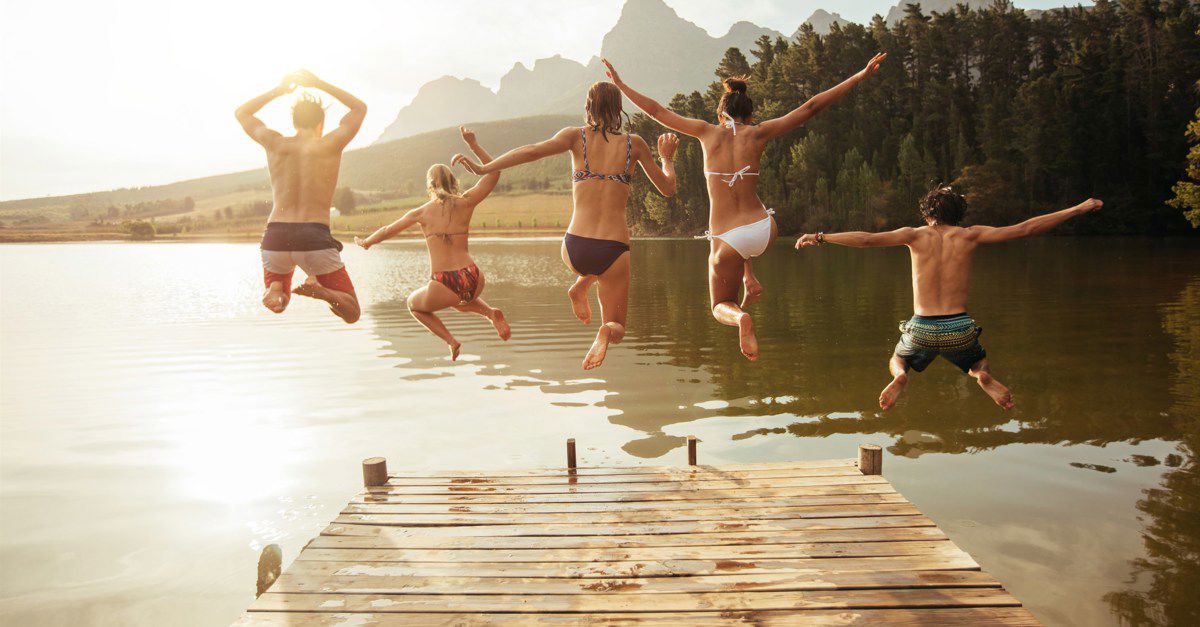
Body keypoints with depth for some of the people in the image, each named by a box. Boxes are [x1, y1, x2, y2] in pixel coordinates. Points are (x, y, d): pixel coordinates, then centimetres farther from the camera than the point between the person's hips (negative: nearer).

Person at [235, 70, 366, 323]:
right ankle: (319, 289, -21)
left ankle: (275, 290, -7)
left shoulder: (275, 143, 7)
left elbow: (242, 113, 30)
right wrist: (319, 84, 24)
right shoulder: (330, 145, 2)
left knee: (278, 304, 30)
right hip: (315, 240, -3)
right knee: (351, 313, 10)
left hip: (275, 238, 3)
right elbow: (360, 107, 21)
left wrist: (279, 90, 28)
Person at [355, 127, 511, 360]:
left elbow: (387, 231, 18)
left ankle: (451, 340, 10)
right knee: (461, 300, 40)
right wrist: (473, 144, 13)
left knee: (414, 304, 30)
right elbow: (493, 173, 13)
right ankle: (491, 313, 9)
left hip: (443, 287, -3)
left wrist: (366, 242, 36)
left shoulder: (421, 212, 4)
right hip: (473, 280, 3)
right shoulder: (465, 202, 4)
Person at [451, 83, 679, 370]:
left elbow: (533, 151, -13)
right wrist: (667, 157, 32)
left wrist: (483, 168, -9)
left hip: (575, 249, 2)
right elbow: (667, 188, 13)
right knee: (617, 329, 16)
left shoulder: (576, 136, 3)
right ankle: (605, 332, -21)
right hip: (613, 251, -2)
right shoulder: (634, 143, 5)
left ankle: (580, 287, 13)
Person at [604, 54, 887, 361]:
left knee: (721, 307, 19)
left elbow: (657, 110, 8)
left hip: (727, 241, -2)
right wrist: (861, 75, 11)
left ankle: (741, 318, -18)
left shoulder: (708, 132, 1)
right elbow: (811, 107, 4)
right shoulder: (758, 133, 2)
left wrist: (619, 83, 20)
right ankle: (750, 281, 25)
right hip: (764, 231, 2)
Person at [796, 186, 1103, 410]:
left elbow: (866, 239, -10)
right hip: (960, 330, 1)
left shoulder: (916, 235, 0)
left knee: (897, 361, 30)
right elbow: (1026, 228, 3)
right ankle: (983, 376, -5)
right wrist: (1079, 209, 12)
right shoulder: (969, 235, 2)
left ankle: (900, 376, -8)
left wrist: (820, 237, -5)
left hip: (922, 330, -1)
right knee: (979, 362, 34)